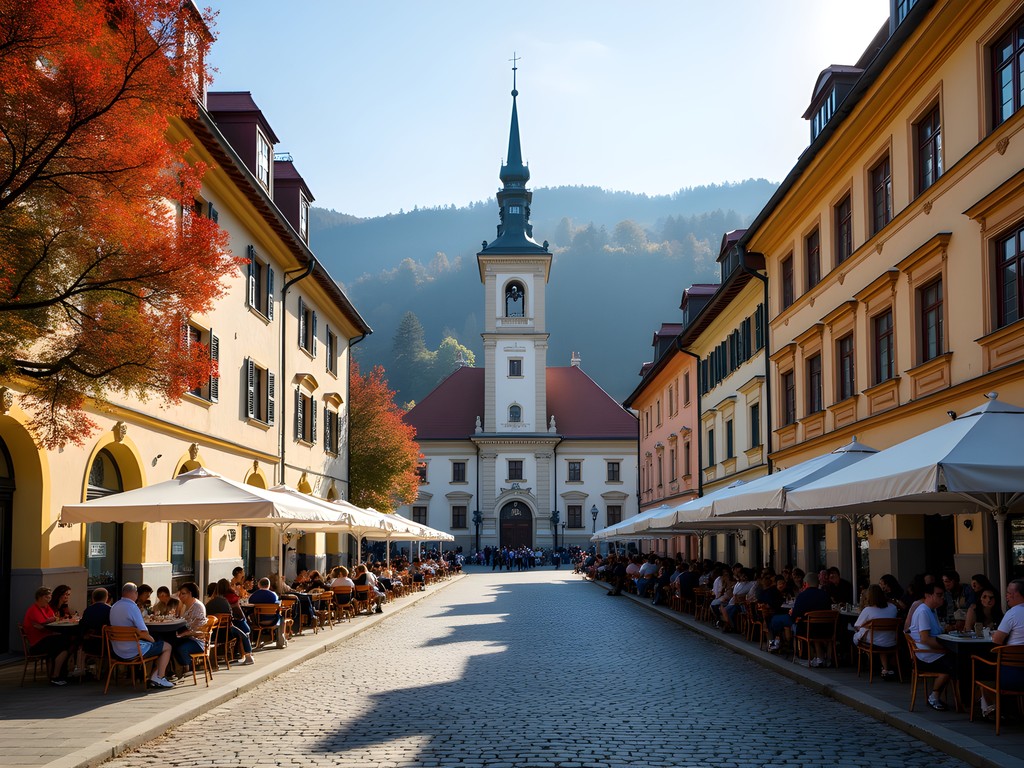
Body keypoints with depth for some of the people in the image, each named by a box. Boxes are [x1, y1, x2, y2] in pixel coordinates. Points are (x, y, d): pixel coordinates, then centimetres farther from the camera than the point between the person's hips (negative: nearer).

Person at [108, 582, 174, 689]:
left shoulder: (114, 607, 7)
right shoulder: (132, 607, -21)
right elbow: (143, 633, -25)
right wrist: (151, 639, -2)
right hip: (132, 652, -9)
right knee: (167, 647, 8)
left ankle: (153, 678, 22)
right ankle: (159, 678, 5)